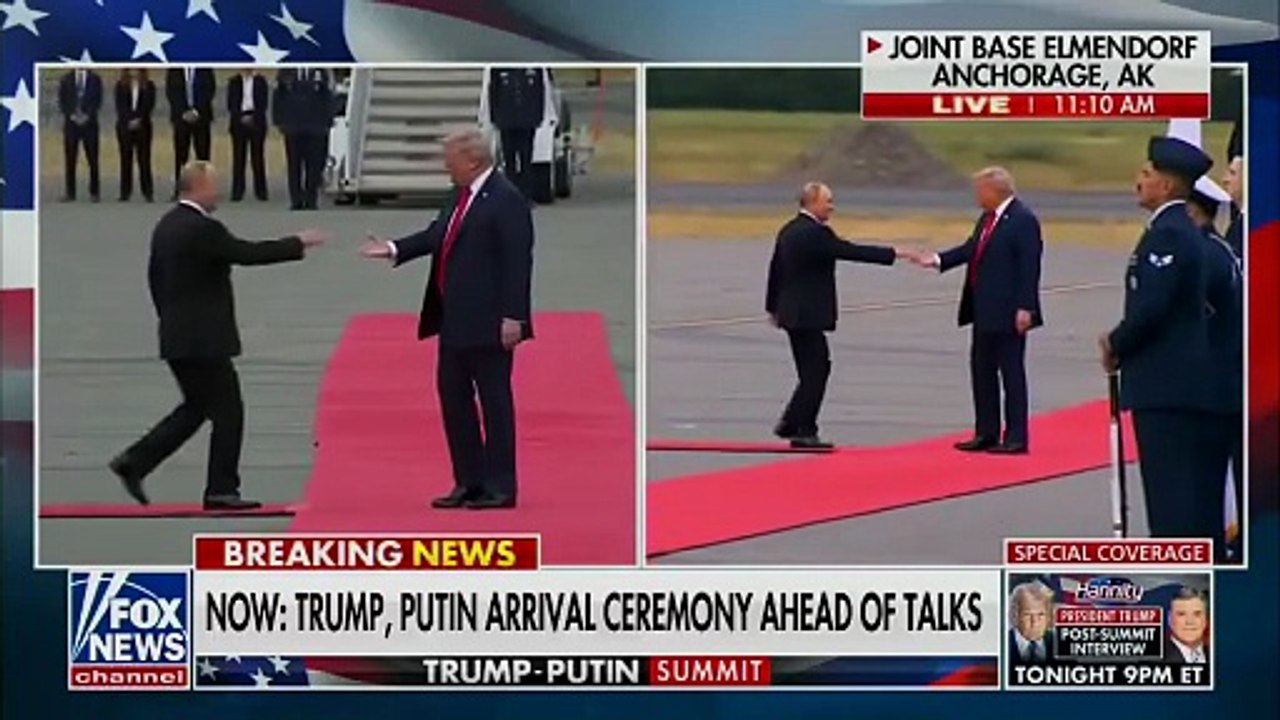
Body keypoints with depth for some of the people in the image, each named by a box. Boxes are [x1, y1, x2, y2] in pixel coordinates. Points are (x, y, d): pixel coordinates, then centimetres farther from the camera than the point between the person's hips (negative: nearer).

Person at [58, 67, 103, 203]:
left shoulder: (95, 79, 5)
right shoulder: (66, 79, 8)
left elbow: (98, 100, 0)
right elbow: (61, 101, 5)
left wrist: (87, 116, -12)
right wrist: (71, 115, -9)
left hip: (89, 123, -1)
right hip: (71, 123, 1)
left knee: (92, 159, -2)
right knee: (70, 159, 0)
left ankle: (93, 193, 3)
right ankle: (70, 193, 4)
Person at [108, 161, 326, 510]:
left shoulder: (166, 225, 10)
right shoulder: (202, 229, -18)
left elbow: (155, 276, 17)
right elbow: (249, 253, -18)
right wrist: (298, 243, -9)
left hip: (178, 336, 9)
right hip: (204, 340, -9)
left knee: (196, 407, 18)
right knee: (228, 412, 1)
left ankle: (135, 462, 11)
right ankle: (221, 490, 5)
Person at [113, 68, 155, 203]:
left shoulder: (148, 86, 4)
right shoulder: (121, 86, 6)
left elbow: (149, 105, -3)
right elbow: (120, 107, -1)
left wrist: (138, 120, -14)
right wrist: (130, 121, -13)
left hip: (143, 126, -1)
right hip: (124, 126, 1)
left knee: (144, 159, -3)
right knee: (126, 160, 1)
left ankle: (148, 192, -1)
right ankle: (125, 192, 2)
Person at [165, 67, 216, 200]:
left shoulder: (205, 69, 3)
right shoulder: (173, 70, 6)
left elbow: (210, 90, 0)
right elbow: (170, 92, 2)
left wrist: (197, 110, -10)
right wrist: (183, 112, -9)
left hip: (201, 117, -1)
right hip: (180, 117, 1)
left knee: (203, 153, -4)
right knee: (180, 154, -1)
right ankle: (178, 191, 1)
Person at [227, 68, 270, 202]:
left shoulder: (260, 81, 5)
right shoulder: (234, 82, 8)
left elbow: (263, 103, 1)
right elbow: (231, 104, 4)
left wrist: (253, 117, -10)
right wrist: (241, 117, -9)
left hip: (256, 123, -1)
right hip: (239, 122, 1)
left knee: (257, 156, 0)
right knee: (239, 157, -2)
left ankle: (260, 190, 4)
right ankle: (237, 191, 0)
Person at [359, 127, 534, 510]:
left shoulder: (506, 200, -15)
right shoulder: (462, 195, 11)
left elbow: (517, 261, -18)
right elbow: (436, 235, 21)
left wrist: (512, 317, -21)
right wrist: (395, 248, 9)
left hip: (488, 321, -10)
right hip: (455, 320, 10)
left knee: (494, 399, -2)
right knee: (452, 393, 13)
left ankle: (501, 487, 5)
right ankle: (470, 482, 21)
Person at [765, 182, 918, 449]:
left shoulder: (788, 230, 11)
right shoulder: (816, 233, -17)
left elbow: (775, 269, 17)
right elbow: (852, 252, -20)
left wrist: (773, 307, 26)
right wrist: (894, 254, -16)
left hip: (792, 313, 9)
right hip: (808, 315, -9)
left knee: (813, 370, 15)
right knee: (817, 369, -3)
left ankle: (790, 424, 17)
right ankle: (803, 431, -1)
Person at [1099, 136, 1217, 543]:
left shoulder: (1166, 234, -15)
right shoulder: (1185, 231, 17)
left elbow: (1150, 307, -22)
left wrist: (1116, 346, -6)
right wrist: (1121, 342, 10)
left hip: (1164, 385, -10)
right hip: (1191, 382, 10)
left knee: (1168, 487, -9)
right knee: (1197, 485, 11)